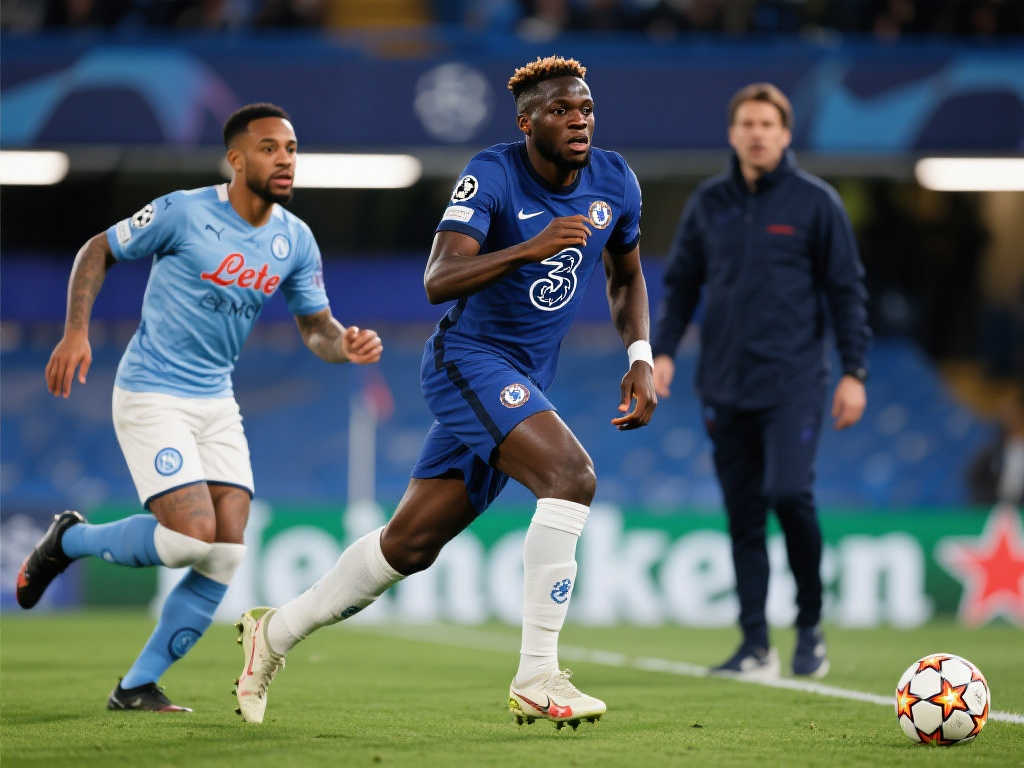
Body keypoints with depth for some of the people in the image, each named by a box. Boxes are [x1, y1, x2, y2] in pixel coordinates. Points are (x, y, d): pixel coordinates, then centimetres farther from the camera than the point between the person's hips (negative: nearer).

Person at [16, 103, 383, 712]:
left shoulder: (296, 240, 3)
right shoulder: (184, 212, -12)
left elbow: (316, 326, 11)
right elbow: (97, 251, -1)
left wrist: (347, 345, -12)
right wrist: (75, 334, -11)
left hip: (217, 403, 6)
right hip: (151, 395, -6)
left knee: (226, 556, -5)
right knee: (193, 536, -19)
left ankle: (137, 687, 7)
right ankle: (70, 541, 8)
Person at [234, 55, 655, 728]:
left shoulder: (616, 183, 3)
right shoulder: (492, 175, -15)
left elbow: (626, 278, 21)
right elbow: (437, 281, -25)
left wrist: (641, 358, 5)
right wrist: (528, 249, -38)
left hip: (528, 383, 7)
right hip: (469, 359, -7)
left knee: (412, 545, 9)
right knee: (571, 474, -29)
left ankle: (276, 633, 28)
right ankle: (537, 679, -26)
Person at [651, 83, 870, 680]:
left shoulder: (815, 201, 0)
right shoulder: (708, 204, 10)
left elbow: (847, 289, 2)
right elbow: (682, 282, 16)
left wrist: (854, 371, -3)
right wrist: (664, 350, 3)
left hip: (793, 381, -4)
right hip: (725, 385, 4)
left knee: (790, 494, -17)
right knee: (743, 515, 3)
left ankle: (810, 626, 1)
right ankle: (756, 646, 7)